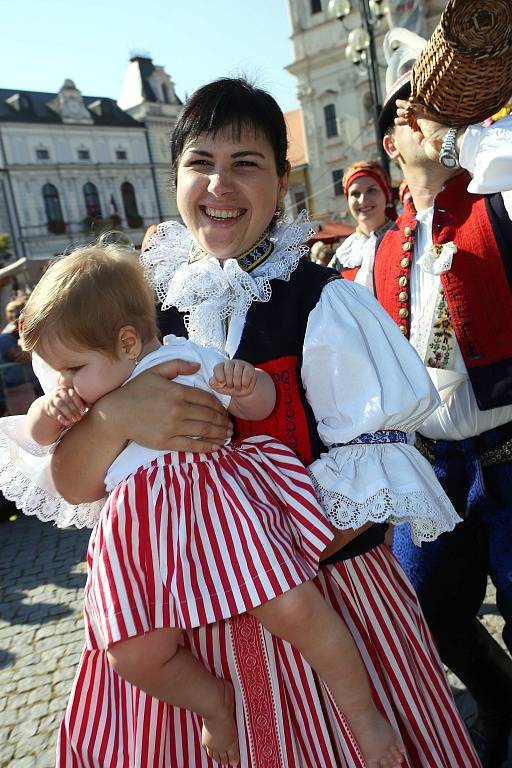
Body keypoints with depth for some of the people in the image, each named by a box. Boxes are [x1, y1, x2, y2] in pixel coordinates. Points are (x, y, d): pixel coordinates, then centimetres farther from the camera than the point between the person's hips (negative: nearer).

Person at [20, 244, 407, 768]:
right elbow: (39, 433, 25)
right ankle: (213, 699, 24)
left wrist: (245, 383, -18)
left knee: (293, 610, -14)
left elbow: (261, 406, 5)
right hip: (144, 527, 6)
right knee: (133, 655, -6)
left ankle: (363, 713, 12)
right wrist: (49, 410, 2)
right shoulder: (87, 394, 19)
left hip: (217, 498, -5)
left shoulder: (184, 358, 2)